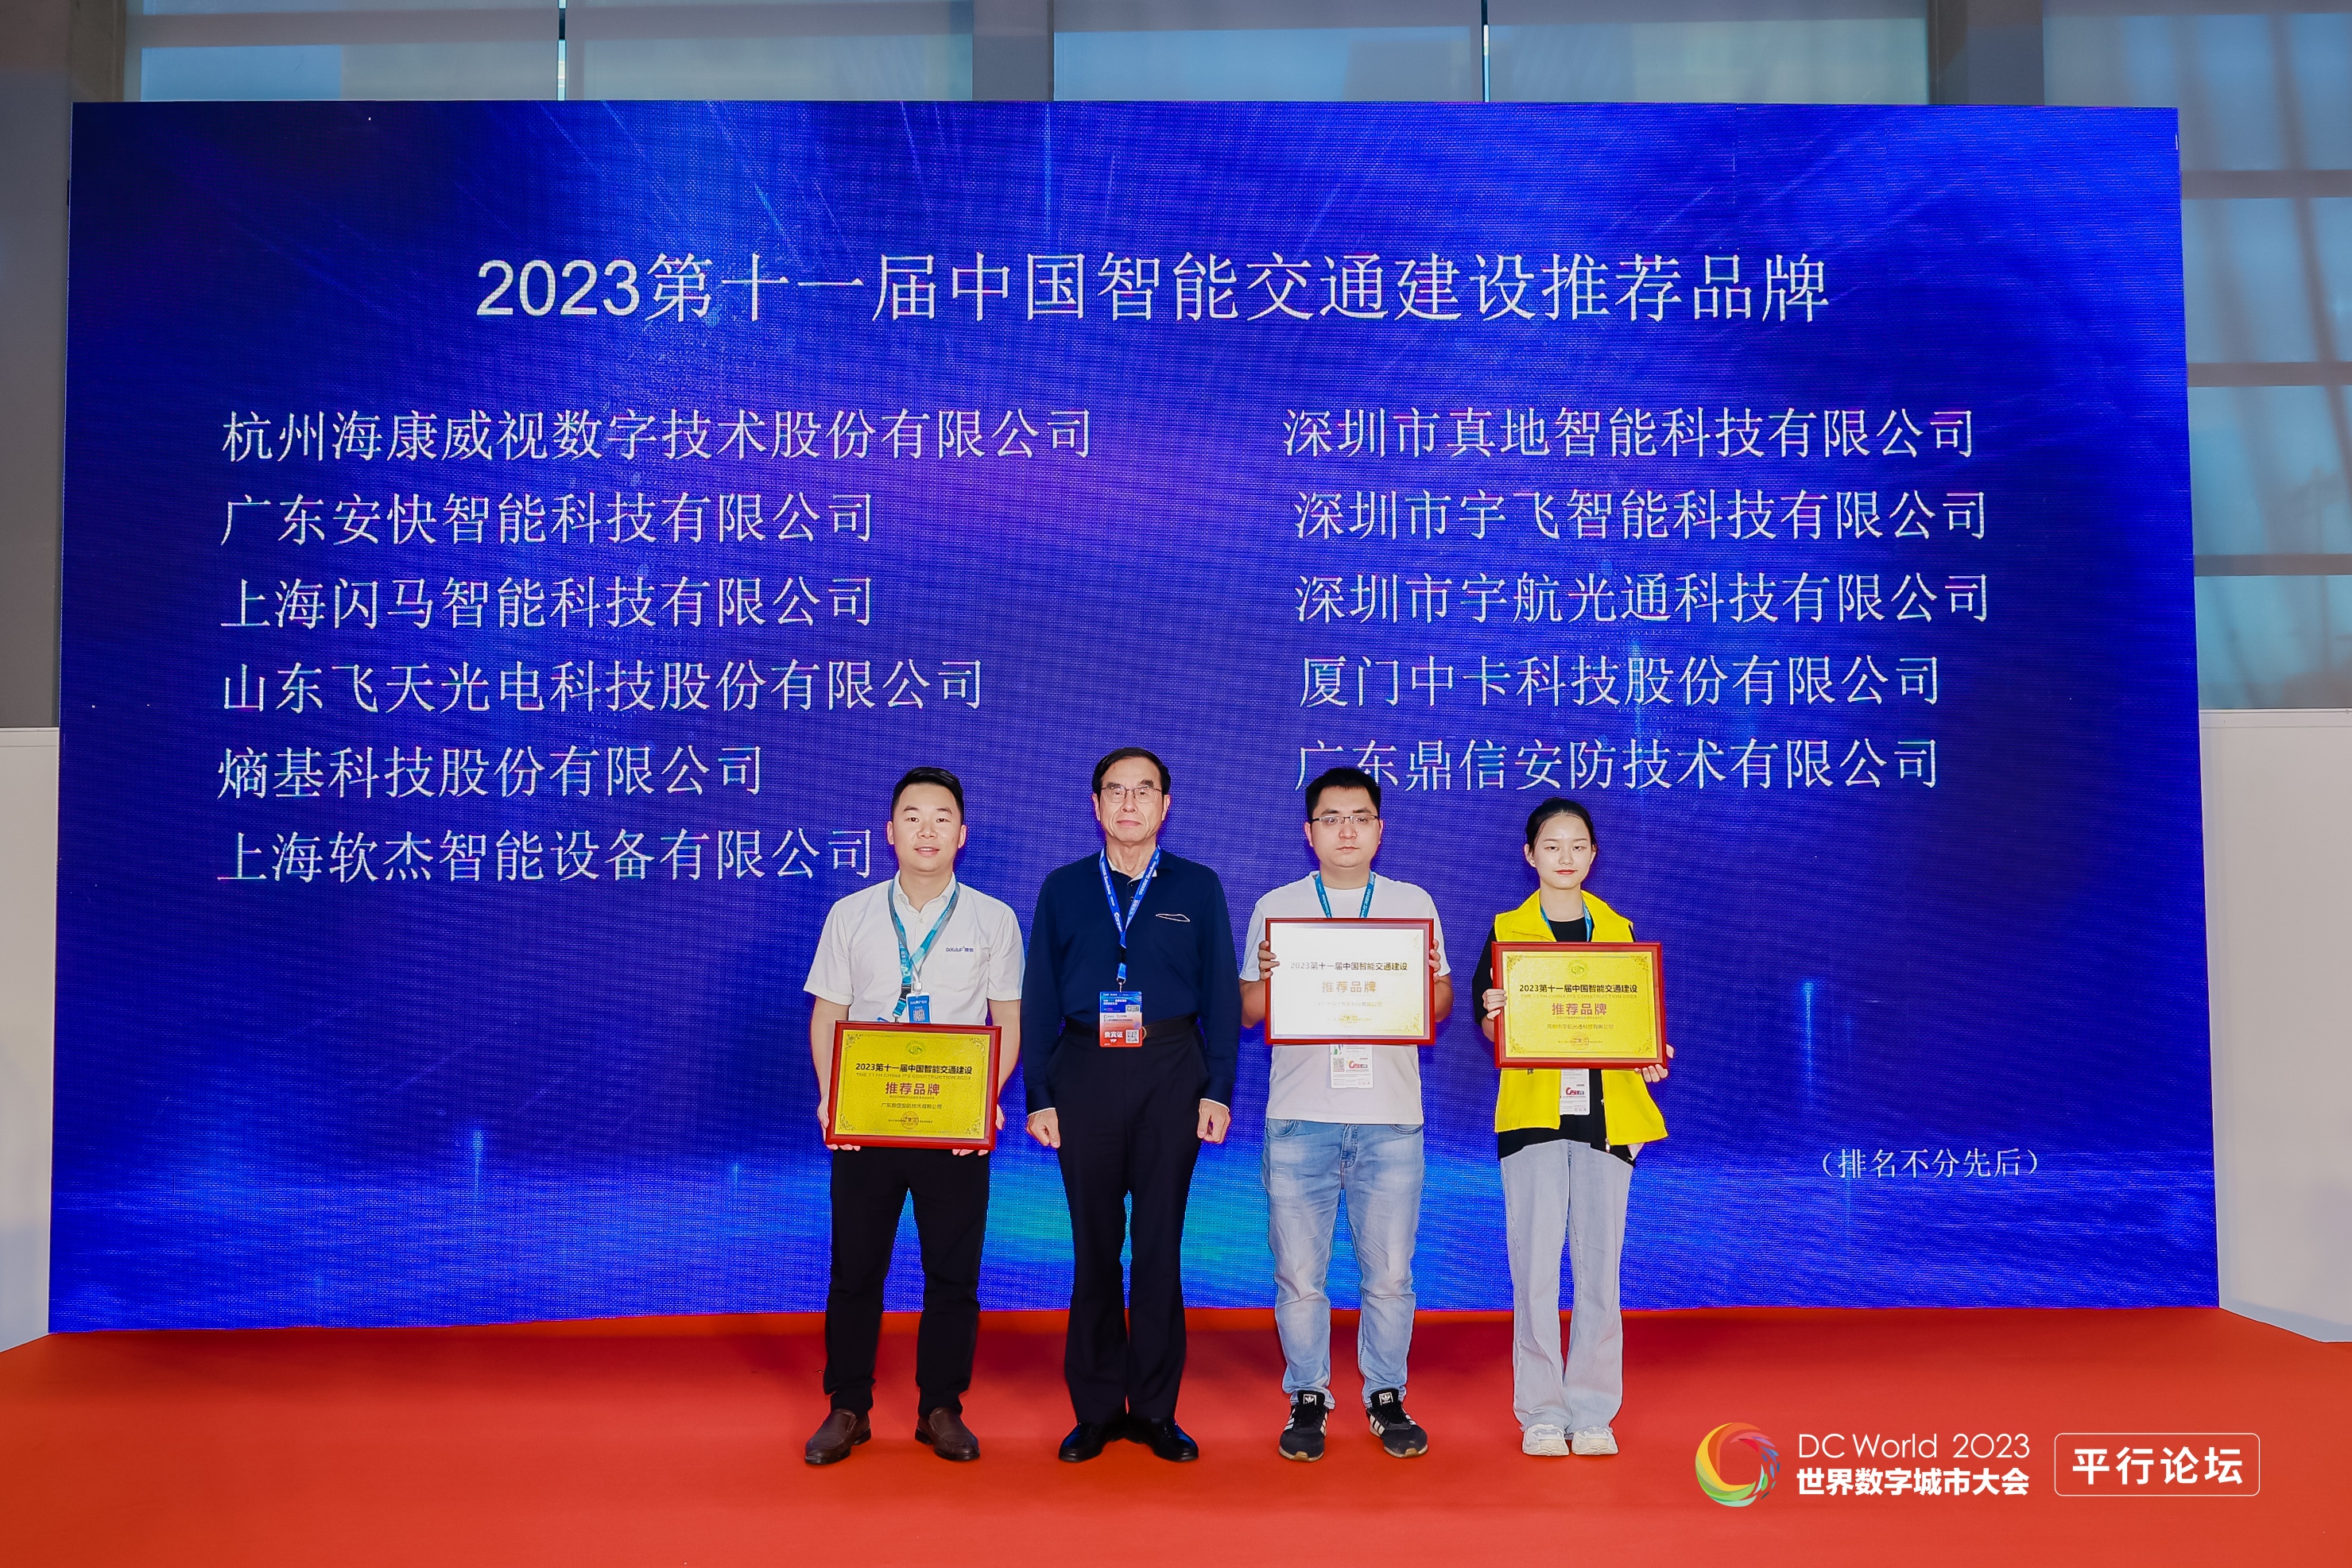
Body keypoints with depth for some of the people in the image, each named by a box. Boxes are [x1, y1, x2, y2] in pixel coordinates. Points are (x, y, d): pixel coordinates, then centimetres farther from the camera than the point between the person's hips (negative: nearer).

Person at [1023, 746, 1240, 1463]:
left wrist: (1218, 1091, -1)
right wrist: (1038, 1096, 2)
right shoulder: (1064, 888, 9)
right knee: (1093, 1244, 6)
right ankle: (1096, 1409, 16)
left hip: (1170, 1073, -1)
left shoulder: (1198, 887, 7)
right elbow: (1039, 999, 9)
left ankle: (1155, 1410, 14)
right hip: (1085, 1073, 1)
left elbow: (1222, 995, 6)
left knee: (1160, 1243, 3)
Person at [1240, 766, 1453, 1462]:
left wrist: (1430, 975, -10)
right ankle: (1307, 1398, 18)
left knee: (1390, 1273, 4)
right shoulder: (1275, 908, 8)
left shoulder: (1413, 904, 11)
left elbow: (1440, 1007, 11)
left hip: (1390, 1116, 1)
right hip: (1299, 1115, 0)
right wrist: (1267, 974, -12)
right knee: (1298, 1272, 2)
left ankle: (1386, 1398, 21)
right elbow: (1248, 1012, 9)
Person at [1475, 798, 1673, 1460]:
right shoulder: (1507, 930, 6)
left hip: (1605, 1110, 2)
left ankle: (1593, 1411, 14)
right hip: (1532, 1110, -2)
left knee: (1599, 1262, 3)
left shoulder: (1618, 930, 13)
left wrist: (1649, 1057, -5)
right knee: (1535, 1264, -3)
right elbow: (1491, 1028, 3)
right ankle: (1541, 1412, 9)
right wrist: (1495, 1015, -19)